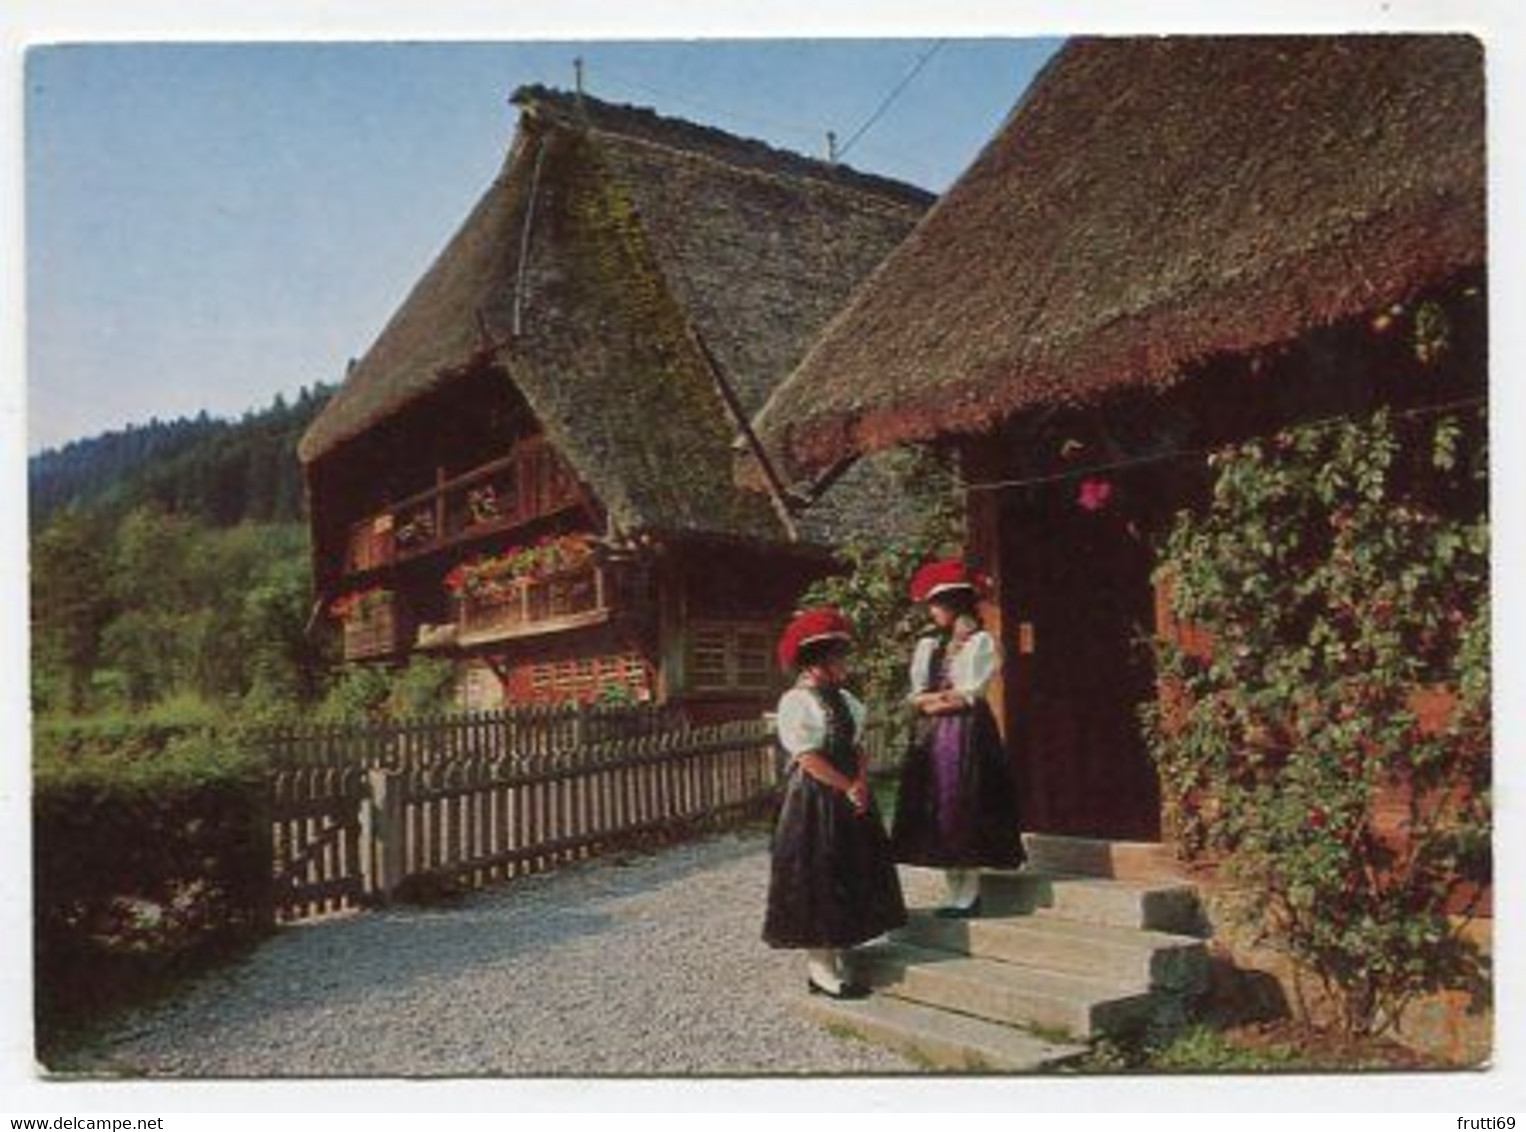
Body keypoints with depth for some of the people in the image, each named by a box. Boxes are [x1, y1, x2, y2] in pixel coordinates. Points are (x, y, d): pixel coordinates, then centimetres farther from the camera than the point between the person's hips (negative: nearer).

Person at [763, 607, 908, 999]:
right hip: (814, 801, -9)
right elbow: (808, 758, -18)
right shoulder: (796, 701, -13)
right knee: (818, 881, -3)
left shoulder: (843, 699, 12)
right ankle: (821, 969, 4)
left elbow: (857, 747, 11)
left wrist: (861, 783, -7)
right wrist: (848, 788, -14)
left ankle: (835, 960, 20)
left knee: (853, 876, 11)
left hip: (849, 801, 9)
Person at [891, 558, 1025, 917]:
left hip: (967, 732, -6)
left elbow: (971, 693, -8)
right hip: (931, 736, 6)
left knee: (965, 810, -7)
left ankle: (969, 894, -1)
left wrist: (934, 699, -1)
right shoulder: (927, 646, 17)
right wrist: (951, 696, -5)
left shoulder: (980, 642, 0)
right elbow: (917, 697, 10)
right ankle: (954, 894, 10)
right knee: (937, 813, 4)